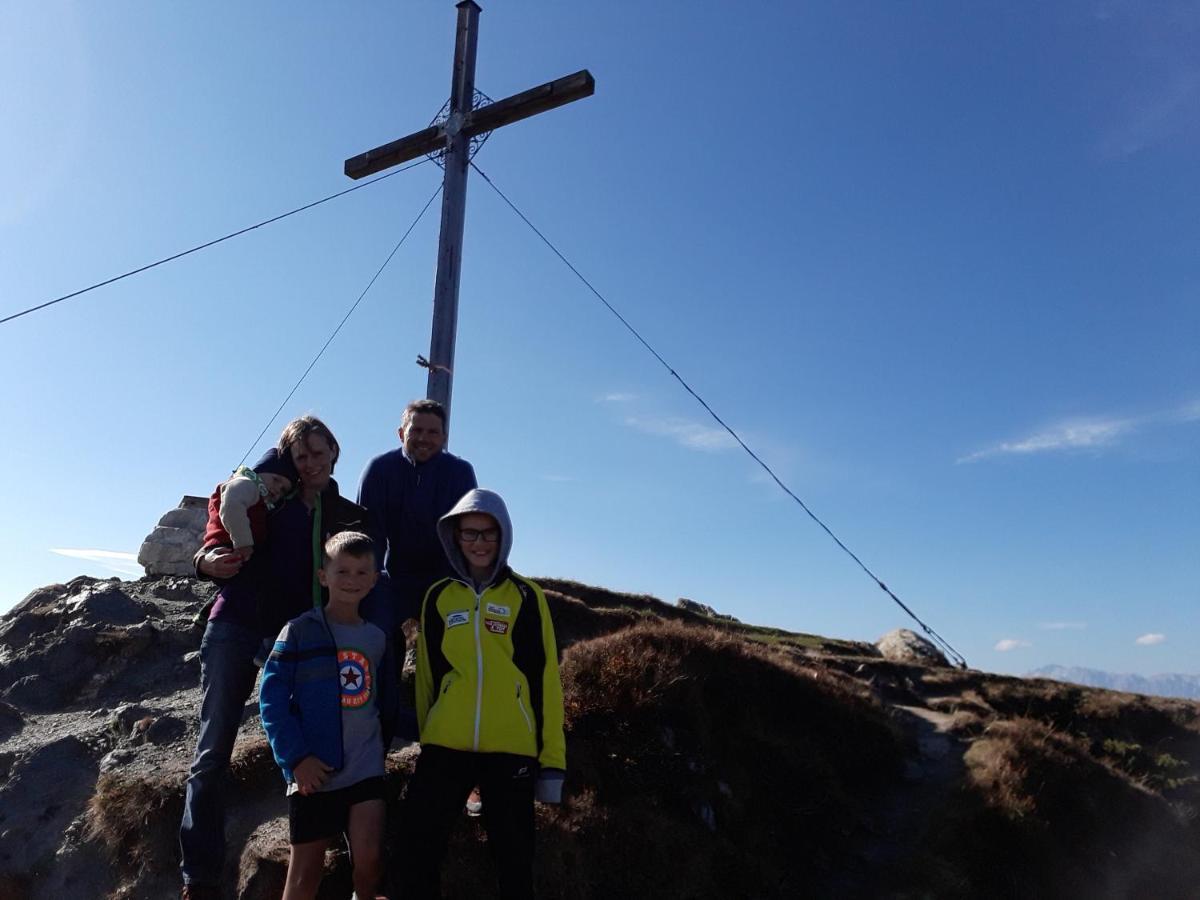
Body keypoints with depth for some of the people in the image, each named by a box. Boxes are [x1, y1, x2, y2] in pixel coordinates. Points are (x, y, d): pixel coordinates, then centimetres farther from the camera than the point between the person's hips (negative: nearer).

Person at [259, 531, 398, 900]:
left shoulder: (377, 639, 8)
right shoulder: (300, 630, -5)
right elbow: (272, 698, -9)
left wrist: (379, 745, 6)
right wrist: (295, 757, -15)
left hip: (366, 769, 3)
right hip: (312, 770, -2)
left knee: (369, 859, -6)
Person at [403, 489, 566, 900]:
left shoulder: (526, 596, 1)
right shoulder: (438, 597, 8)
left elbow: (545, 679, 0)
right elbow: (426, 675, 14)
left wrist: (552, 756, -3)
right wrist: (425, 736, 15)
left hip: (512, 748, -2)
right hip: (445, 745, 2)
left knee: (514, 858, 8)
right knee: (420, 847, 5)